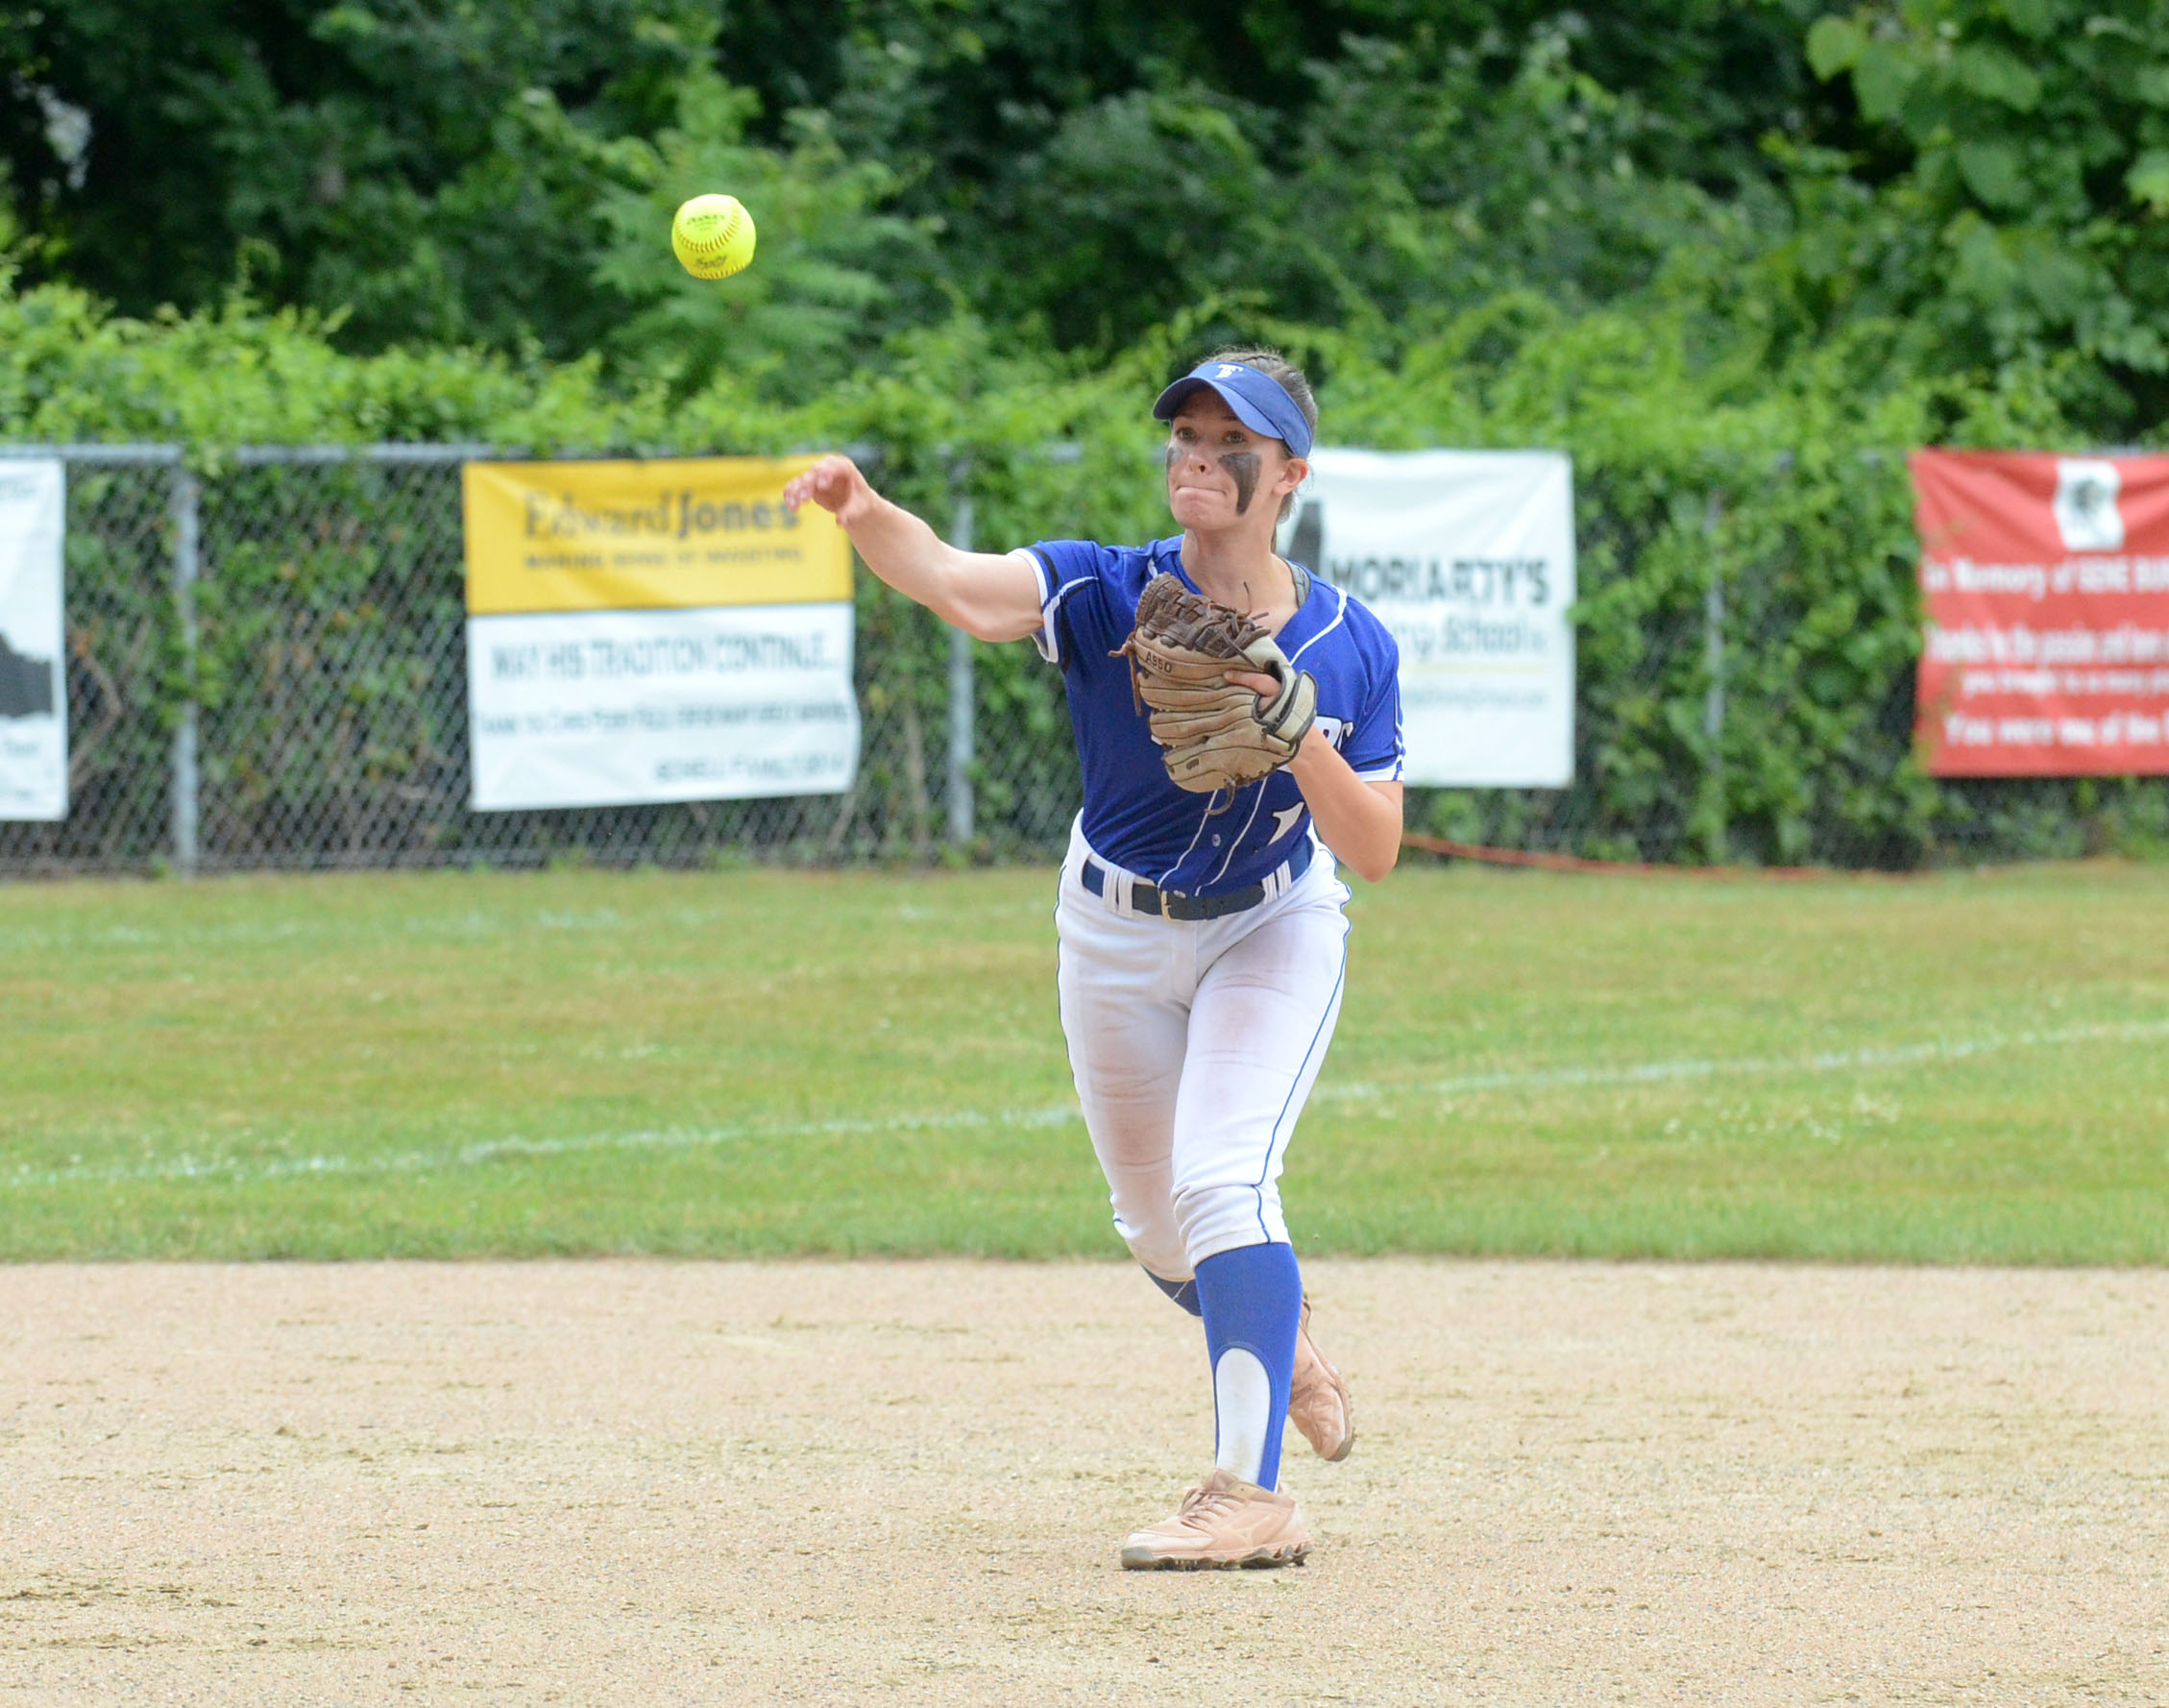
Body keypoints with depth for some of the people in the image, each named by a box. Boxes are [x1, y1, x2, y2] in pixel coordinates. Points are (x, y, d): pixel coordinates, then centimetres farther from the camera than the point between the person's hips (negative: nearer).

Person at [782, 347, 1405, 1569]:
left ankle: (1253, 1494, -23)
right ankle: (1278, 1332, 49)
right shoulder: (1108, 595, -23)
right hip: (1116, 935, 2)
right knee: (1158, 1229, 15)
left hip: (1273, 931, -2)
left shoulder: (1350, 649, -18)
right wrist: (866, 515, -64)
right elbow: (957, 583, -43)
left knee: (1221, 1181, -22)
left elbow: (1376, 854, -19)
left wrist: (1299, 733, -36)